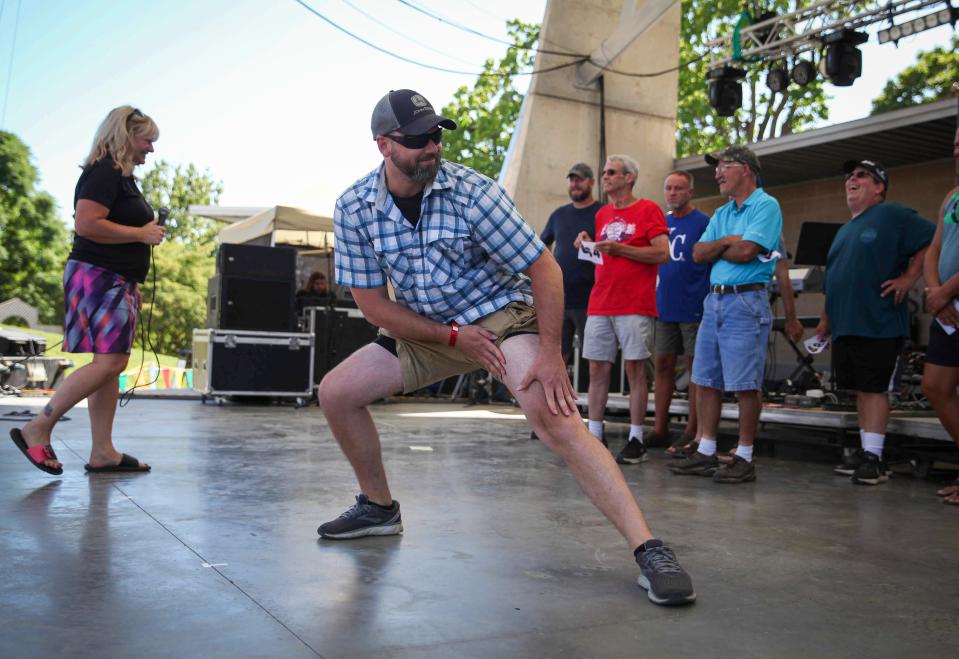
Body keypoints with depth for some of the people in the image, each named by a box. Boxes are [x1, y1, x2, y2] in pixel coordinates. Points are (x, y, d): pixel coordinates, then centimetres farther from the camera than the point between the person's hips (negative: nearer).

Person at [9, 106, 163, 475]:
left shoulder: (121, 176, 20)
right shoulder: (104, 172, -11)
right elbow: (86, 224, -24)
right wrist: (140, 233, -14)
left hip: (116, 282, 11)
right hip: (98, 277, -11)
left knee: (111, 365, 6)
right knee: (109, 361, -17)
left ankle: (103, 452, 8)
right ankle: (37, 430, -10)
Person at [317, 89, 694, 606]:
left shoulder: (473, 192, -20)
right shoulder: (353, 208, -9)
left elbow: (544, 269, -17)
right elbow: (373, 304, -7)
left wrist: (550, 353, -24)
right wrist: (454, 337, -14)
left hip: (501, 314, -5)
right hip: (425, 329, 5)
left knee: (552, 414, -29)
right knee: (335, 392, 0)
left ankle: (649, 551, -30)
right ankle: (378, 507, 21)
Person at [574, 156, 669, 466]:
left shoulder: (648, 210, -1)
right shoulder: (602, 214, 18)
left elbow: (662, 254, -9)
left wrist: (619, 248, -13)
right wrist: (589, 244, 5)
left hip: (635, 306, -6)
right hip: (600, 305, 6)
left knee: (635, 369, -3)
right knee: (597, 369, 3)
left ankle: (636, 440, 3)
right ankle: (594, 435, 9)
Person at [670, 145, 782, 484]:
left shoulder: (766, 205, -5)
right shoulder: (721, 214, 20)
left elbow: (746, 251, -17)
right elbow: (698, 254, 9)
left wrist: (715, 248, 0)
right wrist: (726, 242, -7)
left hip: (746, 301, -8)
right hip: (715, 300, 8)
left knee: (745, 385, -4)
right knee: (707, 380, 8)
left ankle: (744, 459, 4)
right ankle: (706, 453, 15)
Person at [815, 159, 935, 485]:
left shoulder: (893, 215, -2)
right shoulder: (845, 230, 22)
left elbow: (932, 242, -10)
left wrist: (908, 278, -12)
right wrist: (826, 321, 21)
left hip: (878, 324, -7)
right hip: (846, 325, 7)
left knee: (874, 388, -5)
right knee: (861, 389, 10)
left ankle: (874, 457, 0)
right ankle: (864, 451, 17)